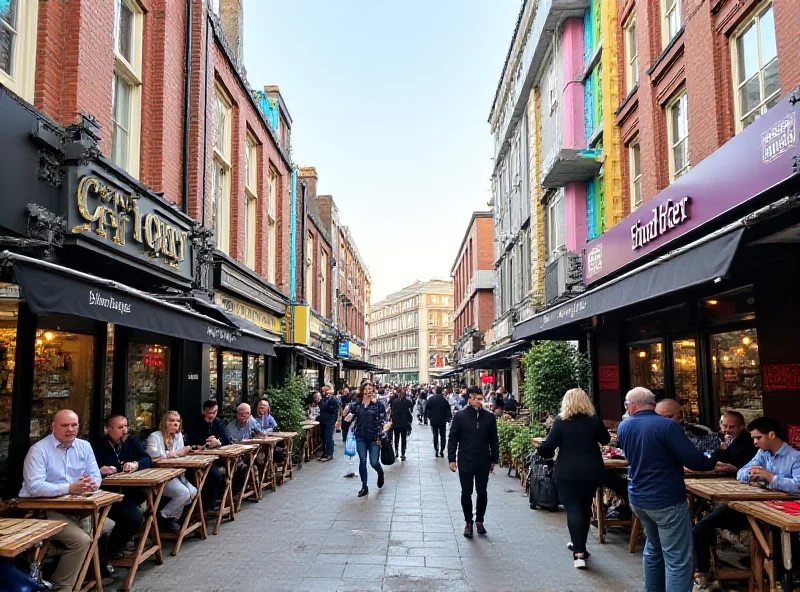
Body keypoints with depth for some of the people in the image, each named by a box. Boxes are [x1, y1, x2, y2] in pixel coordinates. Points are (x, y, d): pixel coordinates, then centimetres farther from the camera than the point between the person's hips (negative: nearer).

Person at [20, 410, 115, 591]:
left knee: (111, 527, 6)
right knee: (82, 540, -25)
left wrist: (92, 484, -20)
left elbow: (96, 476, 6)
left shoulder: (84, 446, 7)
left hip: (77, 509, 7)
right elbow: (34, 487, -24)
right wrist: (70, 488, -30)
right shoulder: (38, 450, -13)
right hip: (43, 511, -7)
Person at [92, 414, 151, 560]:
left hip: (130, 489, 7)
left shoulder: (132, 441, 8)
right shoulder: (98, 447, -10)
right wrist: (99, 471, -36)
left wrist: (136, 465, -20)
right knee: (134, 519, -26)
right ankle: (114, 548, 7)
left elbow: (147, 460, 0)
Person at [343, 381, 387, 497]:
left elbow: (382, 421, -6)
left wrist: (380, 437, -10)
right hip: (361, 438, 2)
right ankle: (364, 487, 16)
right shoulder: (356, 404, 2)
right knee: (362, 461, 4)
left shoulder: (378, 404, -5)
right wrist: (348, 417, -17)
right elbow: (350, 419, 8)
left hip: (374, 438, -2)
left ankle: (380, 473, 35)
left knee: (374, 462, -1)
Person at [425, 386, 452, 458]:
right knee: (443, 436, 8)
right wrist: (449, 418, 8)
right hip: (442, 421, -1)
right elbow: (448, 411, -6)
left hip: (433, 420, 1)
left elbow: (427, 409, -1)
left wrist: (429, 416, 13)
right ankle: (441, 451, 4)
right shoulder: (444, 400, -9)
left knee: (435, 436, 11)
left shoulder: (430, 399, -5)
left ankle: (436, 451, 6)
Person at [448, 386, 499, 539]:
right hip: (465, 462, -2)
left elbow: (493, 440, 6)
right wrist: (452, 459, -6)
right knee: (466, 493, 6)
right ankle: (468, 522, 22)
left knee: (482, 493, 10)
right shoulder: (460, 416, -5)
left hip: (483, 463, 2)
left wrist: (494, 459, 7)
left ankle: (479, 520, 29)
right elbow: (453, 439, -2)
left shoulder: (489, 417, 0)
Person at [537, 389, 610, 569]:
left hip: (567, 473, -3)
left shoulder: (560, 422, -9)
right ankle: (579, 544, 34)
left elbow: (547, 447, -13)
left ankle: (579, 552, -13)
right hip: (592, 472, 3)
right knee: (585, 508, 19)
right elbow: (606, 440, 16)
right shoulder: (595, 421, -1)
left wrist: (545, 451, 9)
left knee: (573, 509, -2)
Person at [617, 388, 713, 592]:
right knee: (677, 560, -2)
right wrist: (711, 463, 2)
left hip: (638, 498, 7)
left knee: (654, 550, 22)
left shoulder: (623, 427, 2)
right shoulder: (667, 425, -17)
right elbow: (694, 460, -17)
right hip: (667, 501, -6)